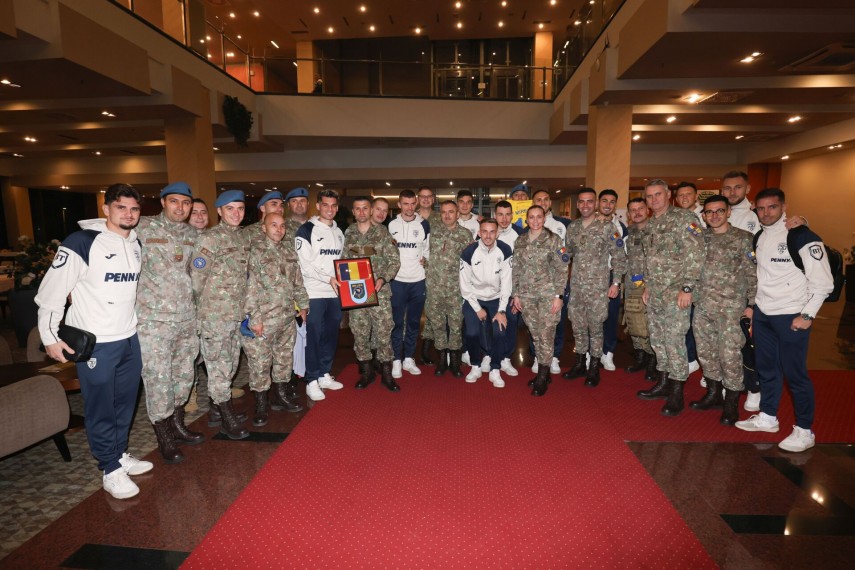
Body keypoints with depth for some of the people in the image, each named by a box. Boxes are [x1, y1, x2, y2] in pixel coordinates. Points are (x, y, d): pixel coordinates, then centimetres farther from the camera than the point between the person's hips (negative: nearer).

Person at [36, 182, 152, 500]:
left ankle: (120, 454, 35)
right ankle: (111, 470, 20)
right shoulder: (82, 242, -14)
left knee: (125, 402, 17)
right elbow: (52, 290, -11)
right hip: (94, 343, -6)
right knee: (100, 408, 6)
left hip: (130, 339, 6)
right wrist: (50, 335, -10)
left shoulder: (137, 245, 7)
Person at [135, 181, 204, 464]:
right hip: (153, 319, -5)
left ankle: (178, 425, 33)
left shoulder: (192, 233, 9)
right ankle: (164, 438, 18)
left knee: (184, 374, 15)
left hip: (187, 317, 5)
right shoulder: (142, 228, -6)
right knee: (158, 378, 2)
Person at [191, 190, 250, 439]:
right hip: (215, 314, -7)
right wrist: (206, 305, 1)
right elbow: (197, 277, -9)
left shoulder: (242, 237, 11)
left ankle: (217, 410, 30)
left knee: (230, 364, 15)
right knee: (219, 367, 1)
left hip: (237, 313, 7)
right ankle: (227, 419, 12)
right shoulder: (210, 238, -11)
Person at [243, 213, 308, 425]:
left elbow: (298, 282, 19)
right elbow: (250, 286, -15)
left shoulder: (289, 251, 13)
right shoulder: (254, 251, -9)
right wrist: (254, 317, -18)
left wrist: (303, 305, 19)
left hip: (288, 316, 7)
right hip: (264, 319, -6)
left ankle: (281, 395, 33)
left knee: (285, 357, 16)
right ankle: (261, 404, 16)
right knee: (260, 362, 1)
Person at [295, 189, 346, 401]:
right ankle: (312, 381, 10)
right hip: (314, 293, -6)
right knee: (314, 337, -1)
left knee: (331, 335, 12)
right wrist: (328, 278, -19)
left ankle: (324, 375, 25)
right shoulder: (306, 230, -6)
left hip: (335, 293, 6)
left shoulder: (339, 232, 15)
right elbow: (304, 265, -13)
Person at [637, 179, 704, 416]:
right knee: (657, 339, 13)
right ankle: (663, 383, 26)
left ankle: (676, 394, 6)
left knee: (674, 341, -5)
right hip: (654, 292, 8)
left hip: (675, 292, -8)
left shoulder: (684, 218, -9)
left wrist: (687, 288, -19)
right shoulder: (650, 224, 15)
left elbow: (694, 255, -15)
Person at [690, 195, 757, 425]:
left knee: (729, 354, -3)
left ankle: (731, 403, 13)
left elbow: (753, 274, -3)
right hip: (702, 305, 5)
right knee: (705, 351, 12)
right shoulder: (700, 238, 10)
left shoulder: (743, 238, -2)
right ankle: (713, 394, 29)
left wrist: (752, 304, -5)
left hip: (731, 307, -5)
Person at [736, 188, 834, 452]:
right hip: (762, 314, 6)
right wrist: (752, 305, 14)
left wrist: (807, 314, -14)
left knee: (794, 373, 0)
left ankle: (804, 431, 15)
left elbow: (823, 281, -11)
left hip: (792, 317, -6)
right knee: (766, 368, 15)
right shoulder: (758, 237, 8)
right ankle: (768, 417, 30)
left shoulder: (802, 237, -11)